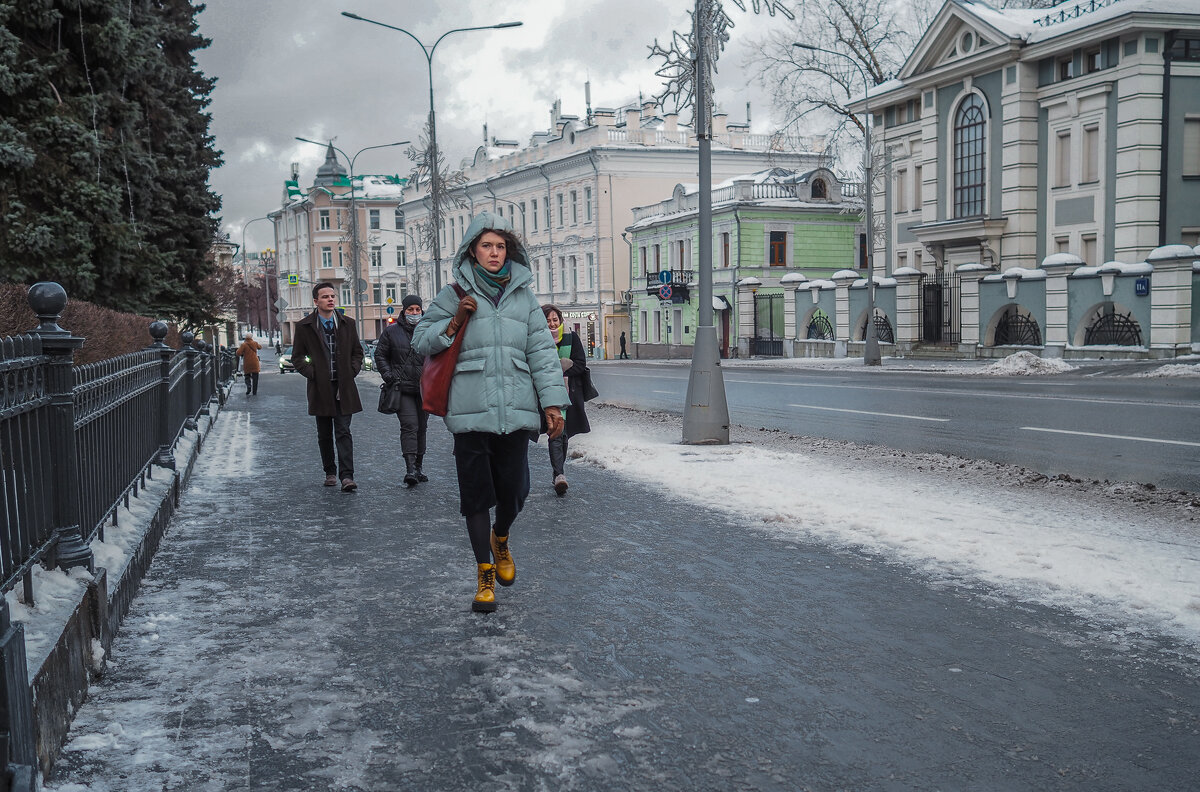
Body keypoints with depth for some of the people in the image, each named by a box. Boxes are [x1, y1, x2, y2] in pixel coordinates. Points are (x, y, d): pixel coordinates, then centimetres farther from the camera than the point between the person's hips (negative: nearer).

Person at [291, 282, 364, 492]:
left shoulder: (347, 324, 7)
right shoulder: (304, 327, 2)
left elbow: (357, 352, 16)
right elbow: (297, 357, 7)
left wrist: (352, 372, 2)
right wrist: (311, 373, -7)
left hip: (344, 387, 0)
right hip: (320, 387, 0)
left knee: (343, 432, -7)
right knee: (324, 434, 10)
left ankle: (346, 476, -12)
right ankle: (330, 472, 24)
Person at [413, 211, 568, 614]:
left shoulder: (523, 296, 12)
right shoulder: (454, 295, 6)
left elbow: (542, 351, 8)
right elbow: (421, 340, 7)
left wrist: (552, 402, 1)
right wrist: (455, 322, -10)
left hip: (515, 410, 2)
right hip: (470, 411, -2)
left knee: (514, 490, 4)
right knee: (476, 492, 1)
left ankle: (500, 539, 38)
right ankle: (485, 574, 14)